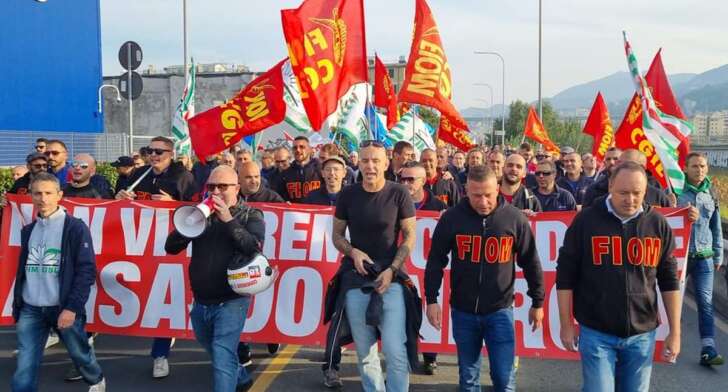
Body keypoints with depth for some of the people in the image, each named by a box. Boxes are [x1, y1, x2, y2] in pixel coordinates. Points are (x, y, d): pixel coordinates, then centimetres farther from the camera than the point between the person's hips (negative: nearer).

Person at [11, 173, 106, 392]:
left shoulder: (76, 227, -6)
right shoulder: (28, 230, 11)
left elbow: (87, 270, -11)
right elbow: (22, 270, 17)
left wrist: (72, 307, -17)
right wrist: (17, 305, 12)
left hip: (64, 308, -3)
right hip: (30, 309, 4)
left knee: (79, 353, 15)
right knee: (25, 369, -3)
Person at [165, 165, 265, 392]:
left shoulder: (251, 215, -3)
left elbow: (254, 249, -21)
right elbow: (171, 247, 1)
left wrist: (228, 220, -24)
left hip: (231, 301, -5)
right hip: (201, 302, 6)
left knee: (222, 358, -14)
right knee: (219, 353, 23)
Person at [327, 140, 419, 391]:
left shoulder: (399, 194, -5)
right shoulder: (347, 195, 1)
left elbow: (410, 236, -1)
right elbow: (337, 235, 10)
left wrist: (391, 270, -12)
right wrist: (353, 252, -10)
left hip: (392, 279, -2)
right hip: (355, 279, 3)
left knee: (396, 352, -9)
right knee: (364, 352, 12)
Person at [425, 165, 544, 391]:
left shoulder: (515, 219, -6)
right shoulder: (452, 218, -7)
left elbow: (530, 262, 3)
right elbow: (435, 260, 0)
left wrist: (537, 302, 7)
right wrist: (431, 300, -3)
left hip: (500, 310, -1)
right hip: (462, 310, 1)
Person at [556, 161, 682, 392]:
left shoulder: (658, 224, 1)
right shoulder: (586, 220, -7)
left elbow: (669, 280, 6)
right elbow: (566, 275, -2)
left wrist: (675, 332, 5)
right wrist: (566, 324, -2)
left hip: (642, 333, 3)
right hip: (596, 332, -2)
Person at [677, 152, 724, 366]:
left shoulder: (710, 194, 9)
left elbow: (716, 227, 14)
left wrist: (718, 256, 12)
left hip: (704, 257, 2)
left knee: (706, 302, -3)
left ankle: (708, 350, -4)